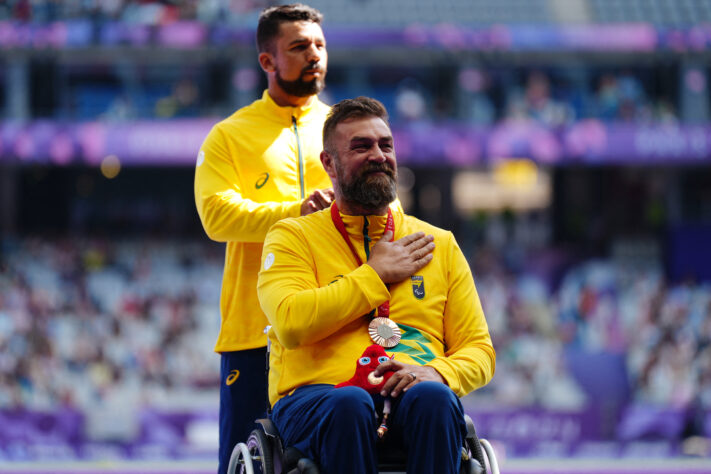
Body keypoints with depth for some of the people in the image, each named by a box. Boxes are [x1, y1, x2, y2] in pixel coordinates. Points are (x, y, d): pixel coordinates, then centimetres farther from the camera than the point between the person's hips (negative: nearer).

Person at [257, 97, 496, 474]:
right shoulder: (292, 238, 13)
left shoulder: (438, 245, 22)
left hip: (407, 397, 2)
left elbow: (479, 350, 17)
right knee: (349, 404, -38)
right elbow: (292, 323, -8)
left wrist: (437, 373, -8)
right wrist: (376, 274, 0)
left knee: (432, 398, -34)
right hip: (314, 397, -2)